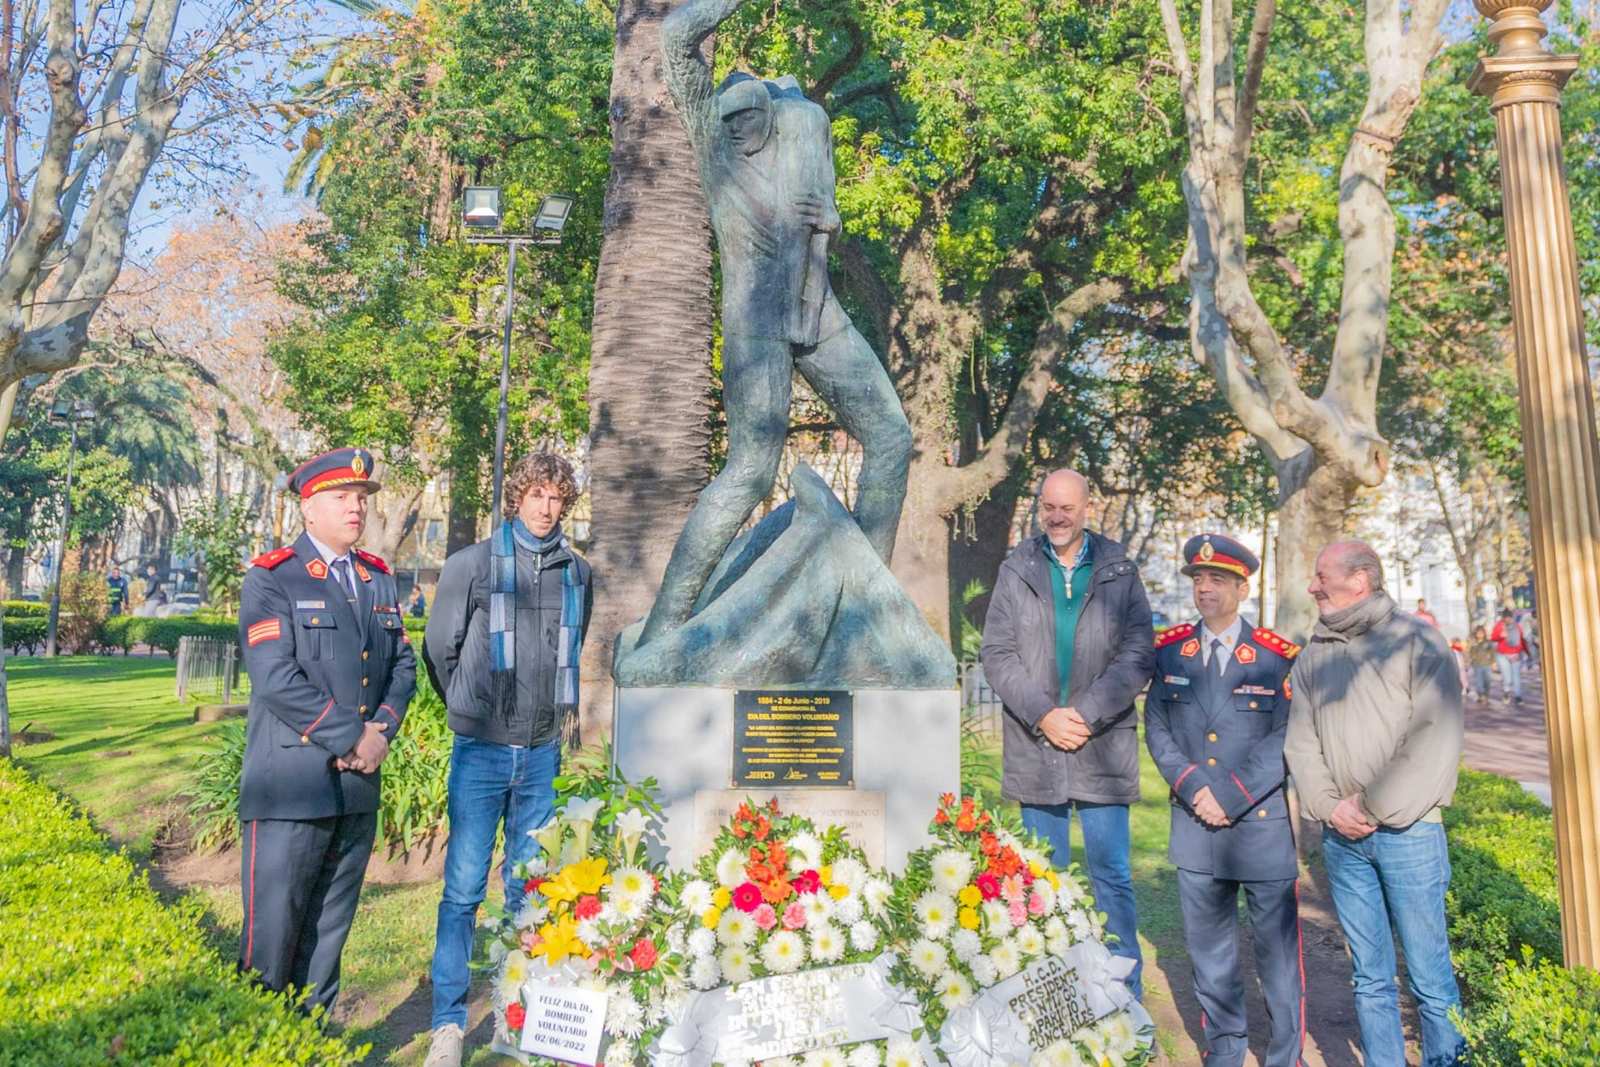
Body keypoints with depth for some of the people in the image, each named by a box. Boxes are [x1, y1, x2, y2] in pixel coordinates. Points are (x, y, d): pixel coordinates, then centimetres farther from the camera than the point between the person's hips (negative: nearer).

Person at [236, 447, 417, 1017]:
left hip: (359, 784, 6)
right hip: (291, 786, -5)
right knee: (272, 934, -1)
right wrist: (352, 738, -14)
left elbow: (403, 665, 13)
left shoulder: (380, 580, 14)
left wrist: (382, 732, -4)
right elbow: (276, 680, -15)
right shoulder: (270, 580, -4)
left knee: (329, 935, 14)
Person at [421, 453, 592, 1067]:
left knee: (528, 886, 12)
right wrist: (470, 712, 10)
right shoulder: (472, 564, -4)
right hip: (482, 750, -3)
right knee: (464, 887, -2)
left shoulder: (577, 572, 6)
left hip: (543, 751, 3)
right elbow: (439, 649, 4)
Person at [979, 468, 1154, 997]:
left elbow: (1138, 653, -3)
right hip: (1034, 747, 1)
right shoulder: (1016, 571, 5)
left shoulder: (1119, 571, 3)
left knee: (1111, 874, 5)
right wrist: (1043, 715, -10)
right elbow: (997, 655, 1)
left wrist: (1085, 715, -12)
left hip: (1103, 747, -1)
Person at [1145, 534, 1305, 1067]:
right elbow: (1157, 729, 4)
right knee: (1208, 948, 14)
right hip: (1196, 828, 3)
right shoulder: (1169, 652, 4)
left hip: (1263, 826, -3)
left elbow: (1285, 740, -9)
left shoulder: (1278, 658, -5)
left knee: (1277, 949, 7)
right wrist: (1193, 786, -10)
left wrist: (1231, 798, -15)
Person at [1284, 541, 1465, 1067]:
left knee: (1430, 975, 2)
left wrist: (1373, 806, -13)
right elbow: (1300, 742, 8)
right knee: (1370, 977, 11)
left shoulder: (1417, 640, -3)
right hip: (1341, 837, 4)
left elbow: (1435, 740, -10)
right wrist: (1329, 806, -8)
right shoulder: (1311, 658, 11)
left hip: (1407, 830, -4)